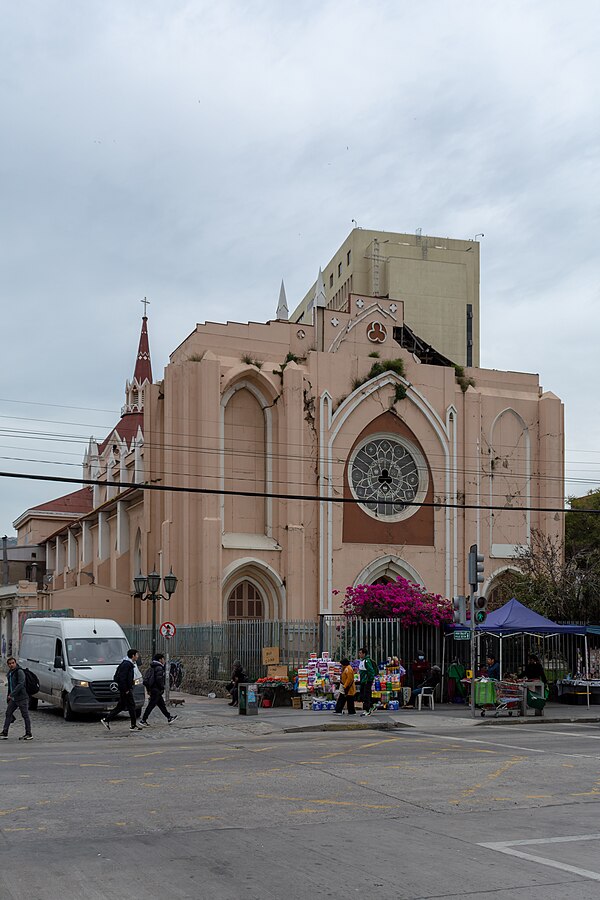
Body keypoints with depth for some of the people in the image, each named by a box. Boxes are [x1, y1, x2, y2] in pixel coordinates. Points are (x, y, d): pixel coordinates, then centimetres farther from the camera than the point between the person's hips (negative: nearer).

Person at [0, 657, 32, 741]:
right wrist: (8, 697, 20)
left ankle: (29, 734, 1)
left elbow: (20, 684, -22)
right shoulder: (10, 673, 15)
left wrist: (11, 694, -25)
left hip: (22, 698, -9)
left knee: (25, 715, -3)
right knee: (8, 714, 7)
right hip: (13, 699, 9)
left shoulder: (20, 672, -12)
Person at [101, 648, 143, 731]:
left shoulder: (129, 664, 16)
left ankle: (106, 720, 12)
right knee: (131, 706, -3)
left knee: (121, 706, 12)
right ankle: (133, 725, 3)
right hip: (126, 689, -10)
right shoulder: (127, 664, -17)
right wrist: (125, 690, -21)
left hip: (124, 689, 10)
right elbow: (122, 678, -23)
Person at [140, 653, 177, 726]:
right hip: (156, 690, -10)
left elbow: (146, 678, 18)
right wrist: (162, 688, -12)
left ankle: (169, 718, 21)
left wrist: (148, 689, 19)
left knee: (161, 704, 14)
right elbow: (159, 679, -23)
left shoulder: (152, 668, 16)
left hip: (152, 689, 10)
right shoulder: (159, 668, -14)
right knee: (151, 705, -6)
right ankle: (143, 720, -5)